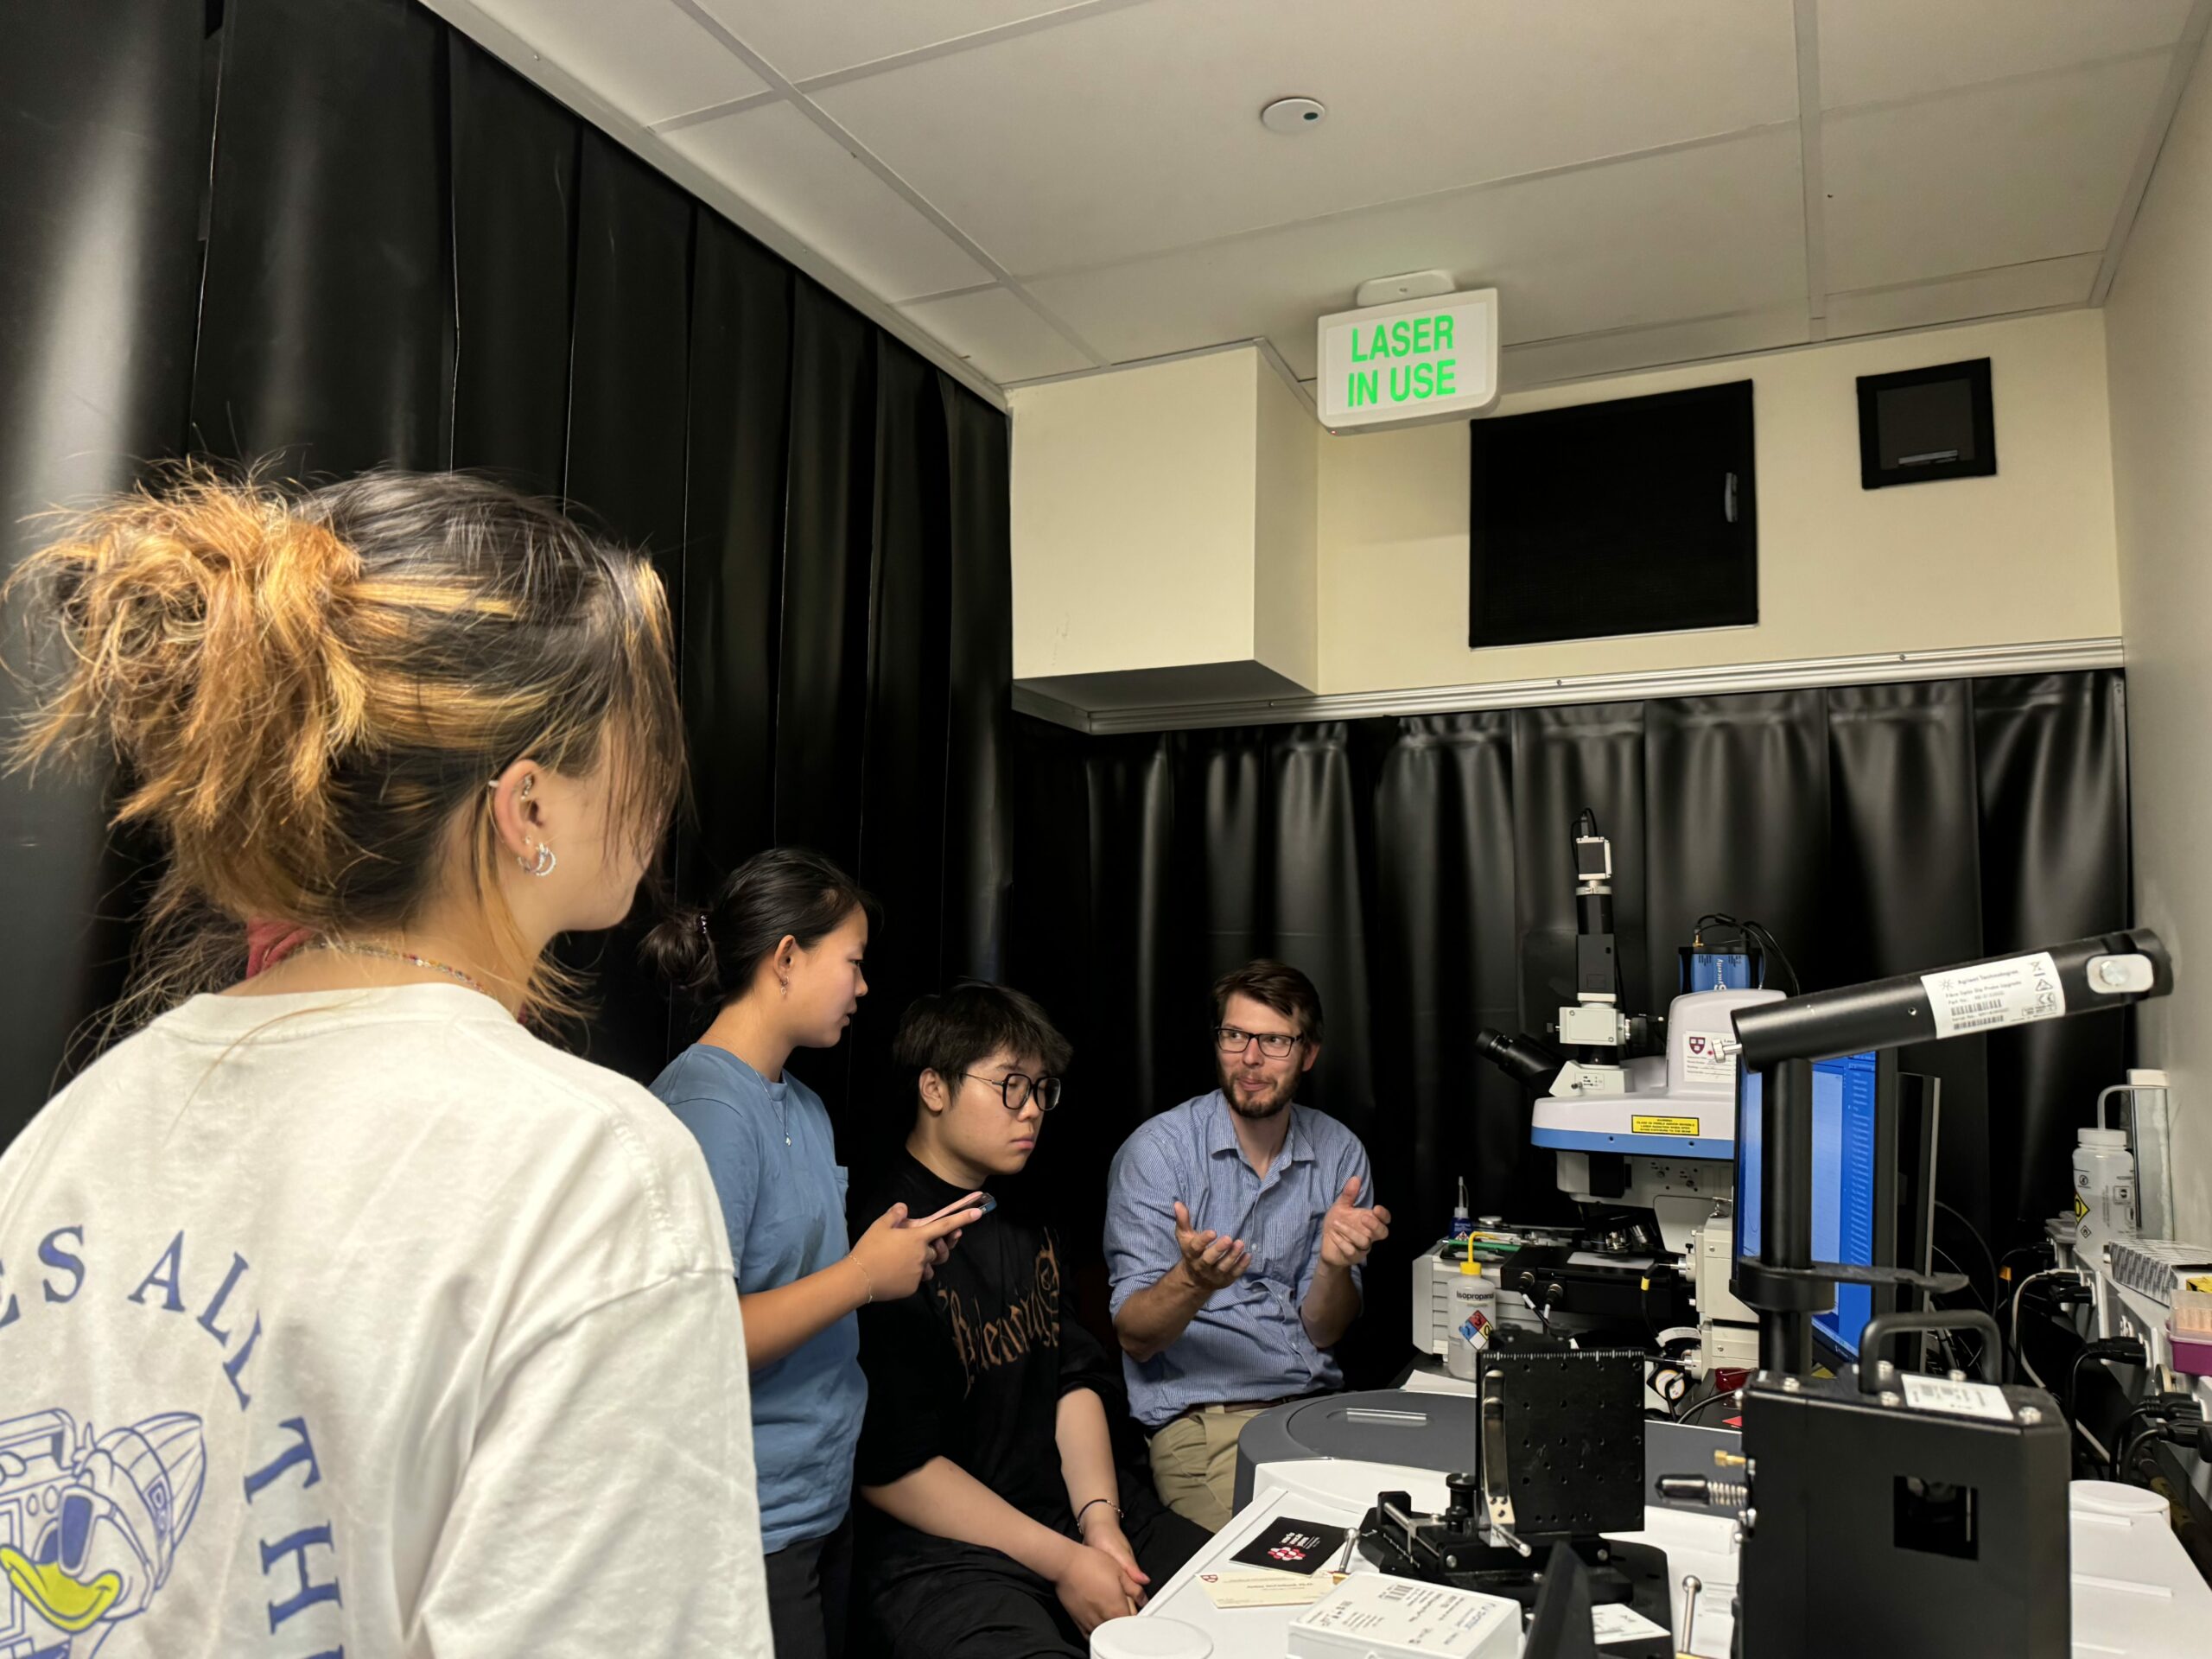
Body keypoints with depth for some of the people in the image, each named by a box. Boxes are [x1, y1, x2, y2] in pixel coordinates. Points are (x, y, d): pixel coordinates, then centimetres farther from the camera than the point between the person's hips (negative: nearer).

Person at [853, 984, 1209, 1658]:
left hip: (1073, 1509, 7)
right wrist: (1060, 1562, -12)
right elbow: (891, 1470, -14)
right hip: (943, 1547, -7)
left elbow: (1076, 1377, 11)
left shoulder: (1027, 1225, 12)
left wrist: (1100, 1517, -5)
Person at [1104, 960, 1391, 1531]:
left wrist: (1335, 1264, -17)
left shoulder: (1340, 1153, 5)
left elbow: (1323, 1331, 5)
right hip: (1198, 1418, -4)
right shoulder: (1157, 1150, -7)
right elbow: (1135, 1338, -8)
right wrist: (1193, 1280, -28)